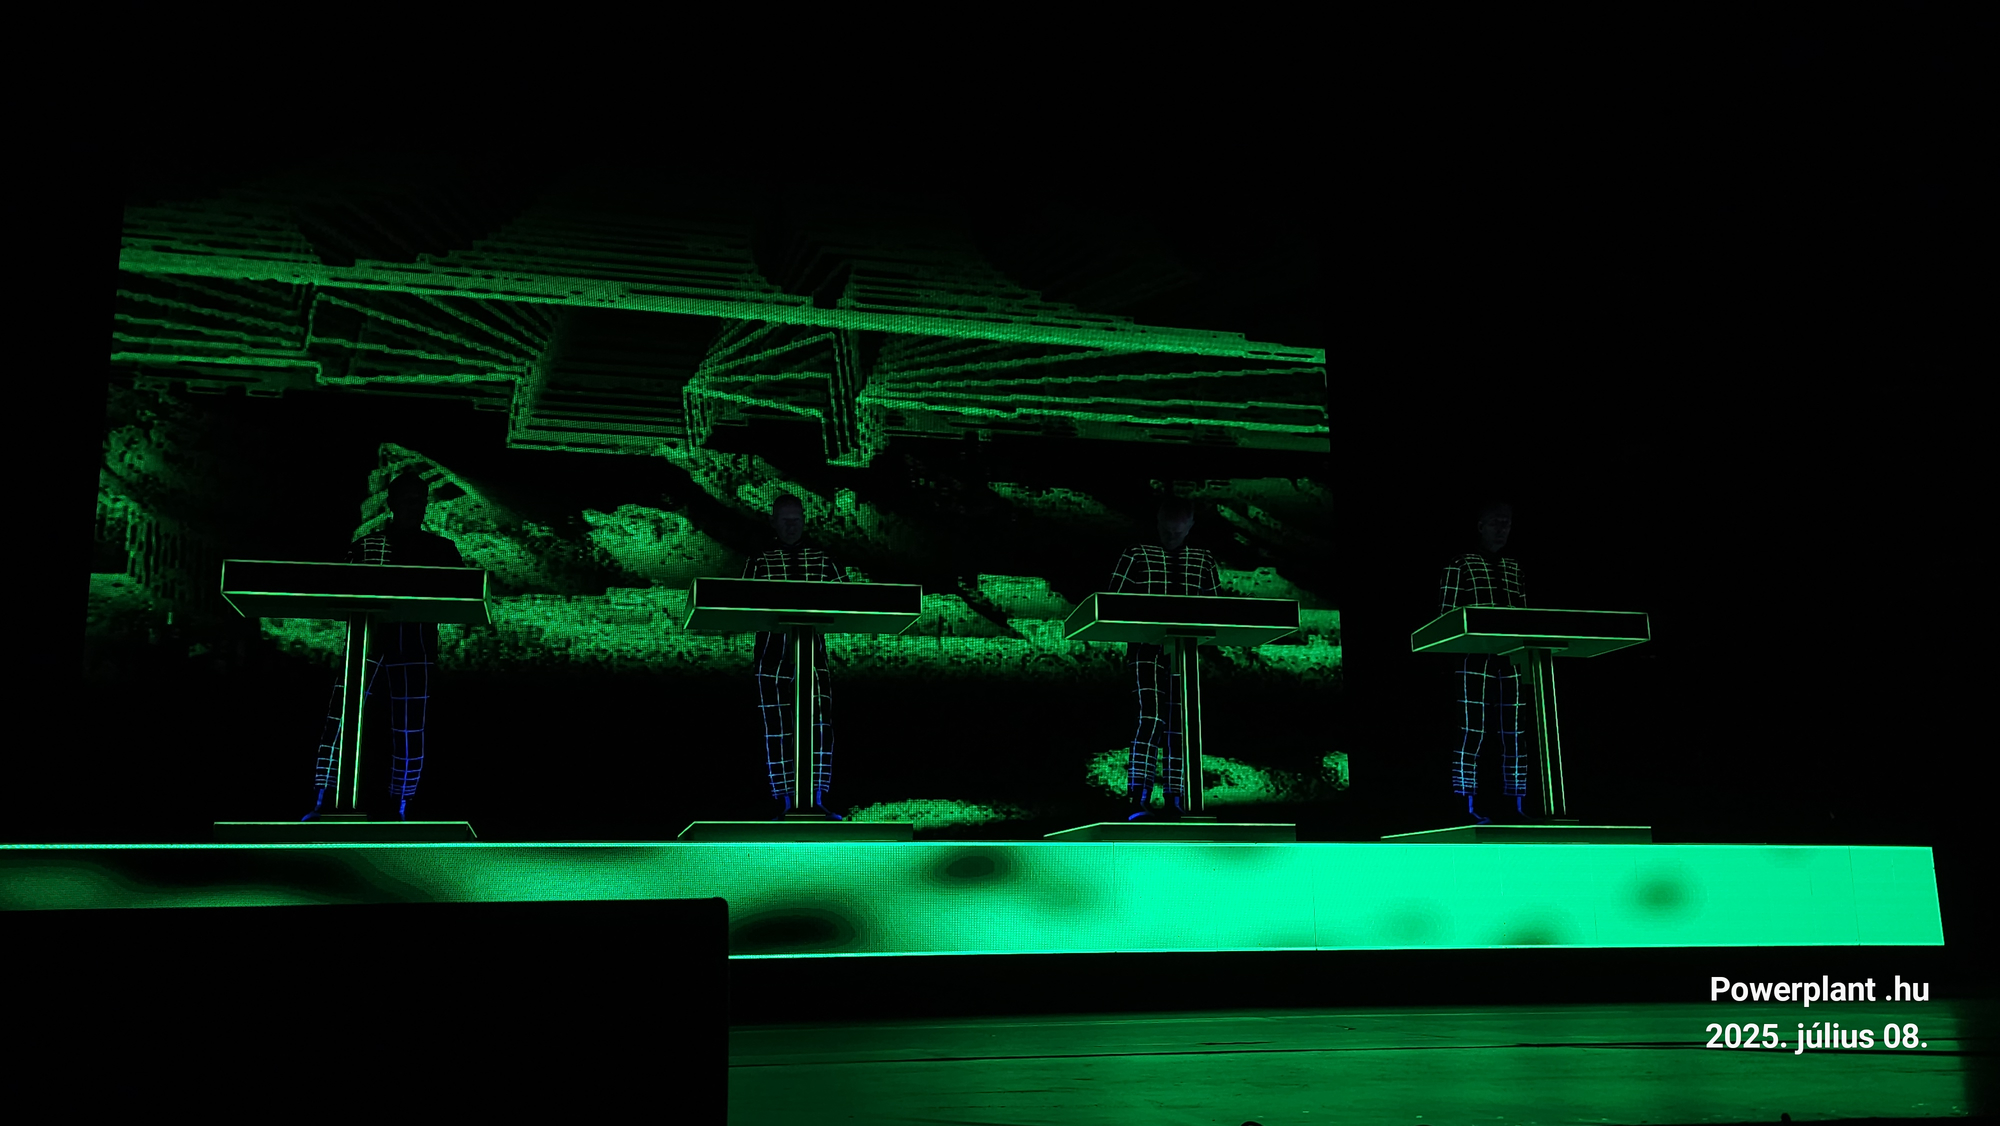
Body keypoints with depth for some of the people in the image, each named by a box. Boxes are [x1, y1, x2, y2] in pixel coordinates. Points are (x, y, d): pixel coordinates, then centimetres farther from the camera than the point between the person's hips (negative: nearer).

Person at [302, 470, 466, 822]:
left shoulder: (440, 549, 11)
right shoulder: (365, 545, 11)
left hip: (415, 645, 0)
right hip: (368, 638, 0)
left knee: (409, 728, 1)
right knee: (341, 718, -9)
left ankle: (401, 807, 11)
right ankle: (322, 802, -4)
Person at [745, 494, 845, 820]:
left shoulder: (823, 561, 11)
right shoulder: (759, 562, 9)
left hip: (812, 649, 0)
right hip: (772, 650, 0)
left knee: (819, 720, -14)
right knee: (776, 728, 0)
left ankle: (818, 799, -7)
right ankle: (785, 802, 8)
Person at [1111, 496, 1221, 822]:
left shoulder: (1203, 561, 13)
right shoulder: (1136, 556, 5)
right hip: (1147, 650, -3)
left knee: (1180, 725, 5)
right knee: (1151, 719, -18)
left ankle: (1176, 801, 12)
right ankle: (1136, 799, -20)